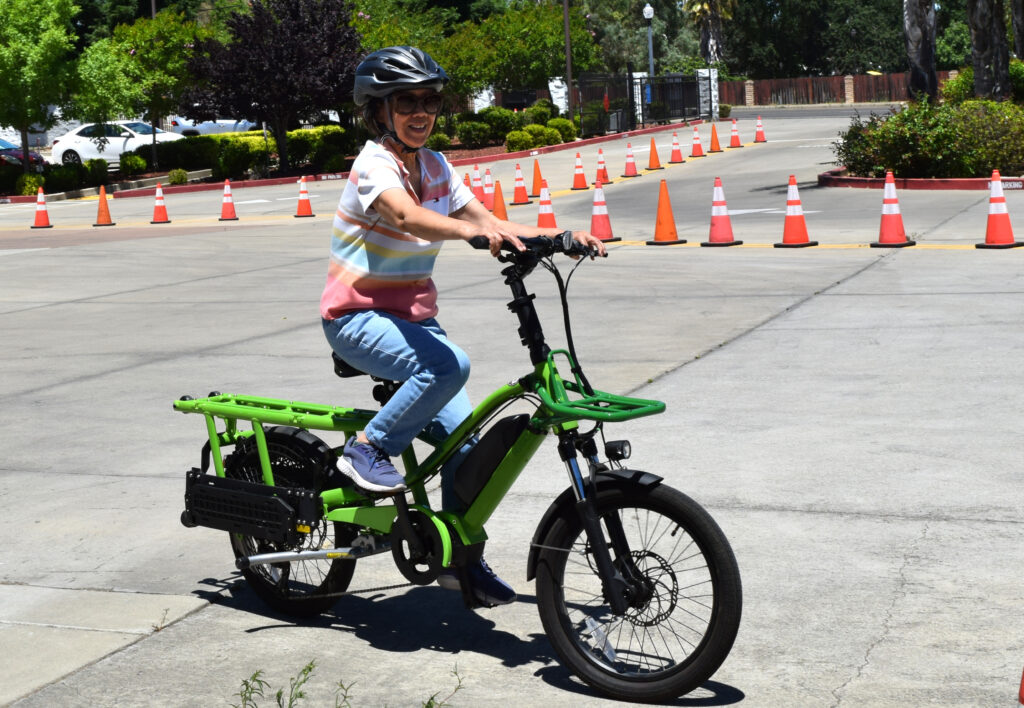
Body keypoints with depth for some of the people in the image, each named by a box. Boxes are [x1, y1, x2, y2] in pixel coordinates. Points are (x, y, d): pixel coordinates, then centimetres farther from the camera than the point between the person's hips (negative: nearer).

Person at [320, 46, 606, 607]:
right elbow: (407, 216, -36)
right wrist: (475, 231, -54)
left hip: (413, 317, 7)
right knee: (449, 365, -34)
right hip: (358, 317, -7)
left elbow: (491, 224, 3)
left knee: (463, 440, -2)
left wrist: (559, 235, -13)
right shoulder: (374, 163, -15)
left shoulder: (435, 167, 7)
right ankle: (366, 450, -15)